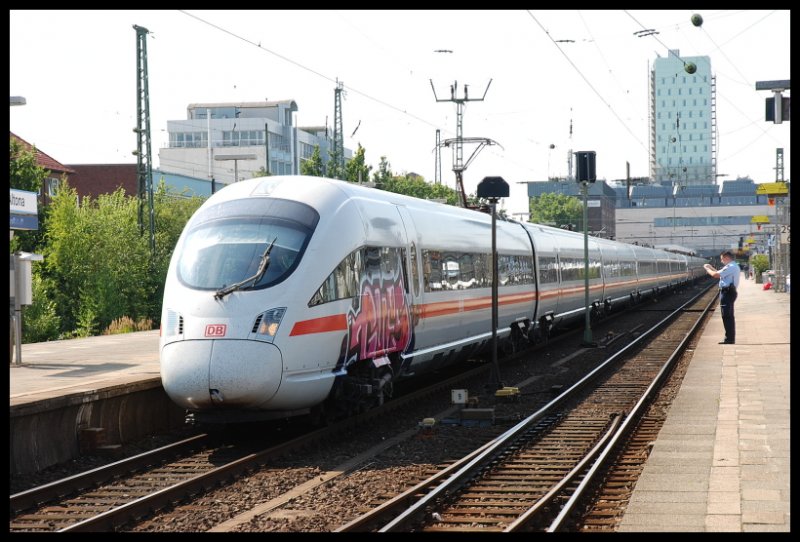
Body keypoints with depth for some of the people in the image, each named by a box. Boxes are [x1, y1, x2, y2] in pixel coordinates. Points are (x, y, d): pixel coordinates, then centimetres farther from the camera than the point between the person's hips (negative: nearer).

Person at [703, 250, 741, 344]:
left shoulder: (730, 267, -17)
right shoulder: (735, 266, 17)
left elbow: (715, 275, -20)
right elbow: (721, 274, 23)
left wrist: (707, 269, -4)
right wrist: (712, 268, 19)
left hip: (727, 293, -11)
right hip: (730, 292, 11)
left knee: (727, 316, -8)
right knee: (729, 317, 15)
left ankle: (729, 339, -8)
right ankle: (731, 339, 21)